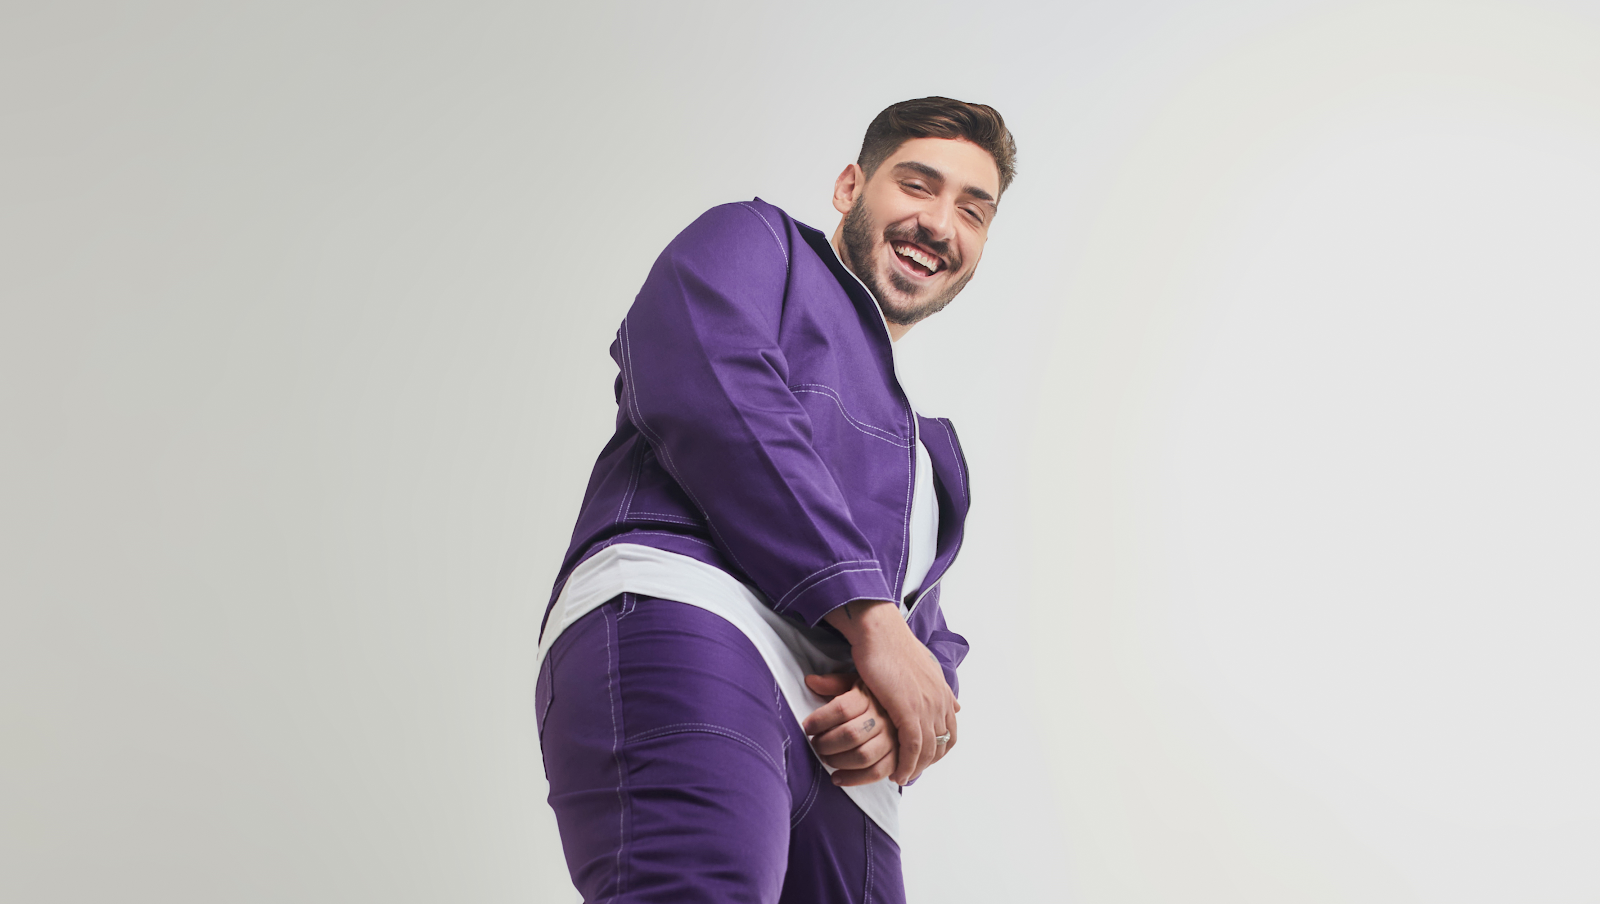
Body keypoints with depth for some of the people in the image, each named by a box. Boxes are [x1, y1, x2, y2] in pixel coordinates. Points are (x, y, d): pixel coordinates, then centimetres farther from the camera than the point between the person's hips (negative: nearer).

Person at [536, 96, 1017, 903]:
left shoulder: (928, 441, 41)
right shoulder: (752, 242, 22)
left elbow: (928, 634, 29)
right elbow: (705, 389, -1)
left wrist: (908, 712, 1)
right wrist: (873, 618, -8)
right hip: (684, 629, -7)